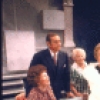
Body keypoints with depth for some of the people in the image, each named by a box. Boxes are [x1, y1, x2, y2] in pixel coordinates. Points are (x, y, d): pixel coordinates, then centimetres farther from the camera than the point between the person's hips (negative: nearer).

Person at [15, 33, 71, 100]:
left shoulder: (64, 56, 0)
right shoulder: (39, 56, -13)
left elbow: (66, 74, 8)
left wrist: (68, 91, 9)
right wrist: (27, 94, -12)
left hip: (58, 94, 4)